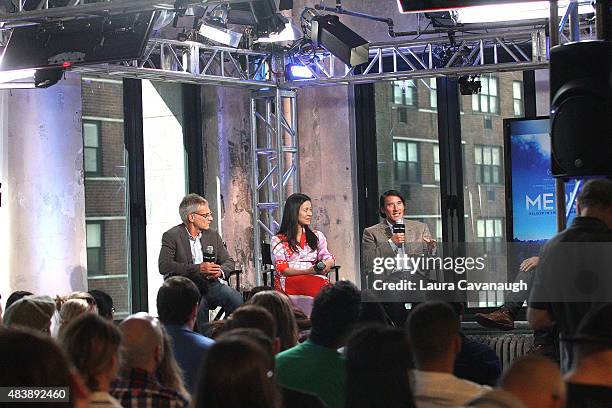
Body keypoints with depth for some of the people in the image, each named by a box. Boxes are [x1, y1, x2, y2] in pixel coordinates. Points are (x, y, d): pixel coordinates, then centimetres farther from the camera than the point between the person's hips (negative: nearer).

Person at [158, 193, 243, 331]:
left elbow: (228, 261, 18)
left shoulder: (212, 235, 17)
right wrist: (197, 268, -21)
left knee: (235, 298, -23)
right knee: (199, 304, -36)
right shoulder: (171, 236, -1)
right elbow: (164, 266, -14)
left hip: (209, 284, 5)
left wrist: (220, 271, -8)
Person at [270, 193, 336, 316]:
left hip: (315, 278, 3)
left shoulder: (317, 236, 26)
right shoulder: (278, 241, 11)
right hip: (289, 282, -3)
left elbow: (329, 258, 17)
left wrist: (326, 265, -10)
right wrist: (308, 271, -15)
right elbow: (282, 269, -1)